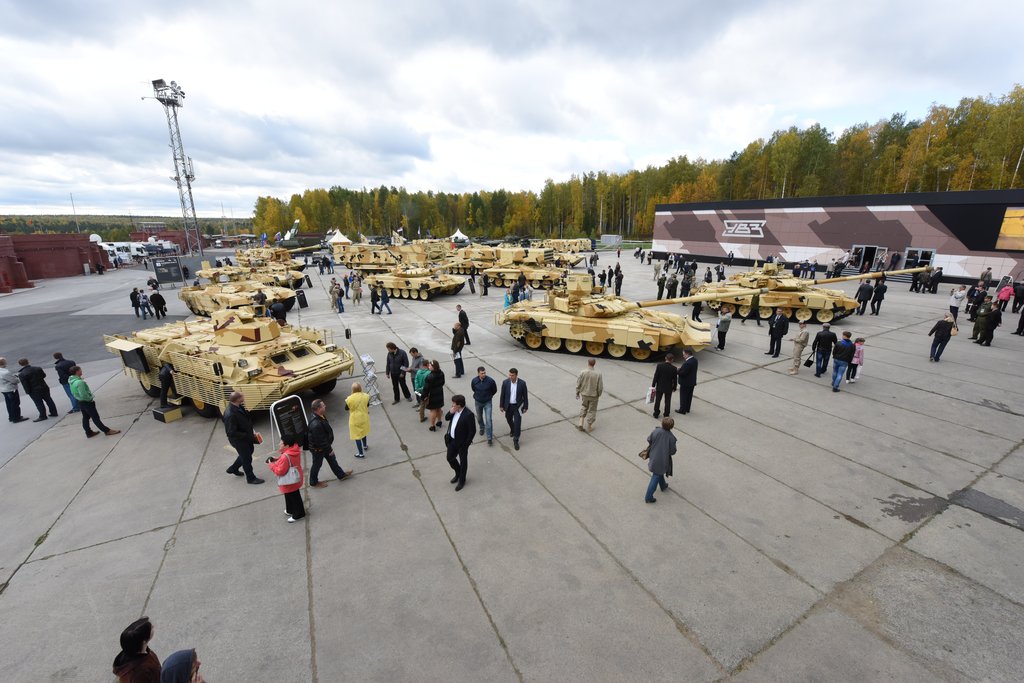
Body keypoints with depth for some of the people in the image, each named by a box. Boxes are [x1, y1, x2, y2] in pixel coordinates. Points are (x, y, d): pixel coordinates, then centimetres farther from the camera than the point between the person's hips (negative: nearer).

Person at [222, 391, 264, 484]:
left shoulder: (239, 406, -9)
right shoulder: (230, 415, -35)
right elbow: (231, 433, -30)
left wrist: (252, 431, 4)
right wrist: (249, 436, -27)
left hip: (246, 436, 8)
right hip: (239, 440, -8)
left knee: (249, 451, 29)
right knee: (247, 458, 10)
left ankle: (233, 469, 50)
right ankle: (251, 478, 33)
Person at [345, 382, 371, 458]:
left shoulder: (350, 399, -24)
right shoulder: (365, 396, -14)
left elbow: (346, 408, -8)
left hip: (355, 419, -4)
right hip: (364, 417, 4)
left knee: (357, 435, 8)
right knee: (363, 432, 28)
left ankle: (361, 453, 16)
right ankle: (365, 446, 49)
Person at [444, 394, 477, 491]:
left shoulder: (468, 414, -28)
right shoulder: (454, 410, -6)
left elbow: (472, 431, -22)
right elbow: (446, 418, 7)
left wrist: (466, 444, -17)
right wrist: (450, 412, -15)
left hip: (462, 442, -7)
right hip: (452, 440, 7)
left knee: (463, 461, 13)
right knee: (450, 458, 20)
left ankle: (462, 480, 35)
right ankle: (458, 473, 47)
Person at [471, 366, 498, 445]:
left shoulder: (490, 381, -23)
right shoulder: (474, 381, -17)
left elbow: (494, 390, -3)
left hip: (488, 402, -3)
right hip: (478, 402, 3)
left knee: (488, 420, -8)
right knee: (479, 417, 23)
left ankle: (490, 438, 0)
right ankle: (482, 428, 53)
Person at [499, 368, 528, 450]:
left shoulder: (522, 383, -16)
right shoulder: (505, 382, -13)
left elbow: (525, 396, -6)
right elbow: (502, 395, -2)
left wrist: (525, 407, -2)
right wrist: (501, 406, 2)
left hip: (518, 406, -2)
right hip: (508, 406, 3)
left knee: (517, 423, -5)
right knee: (509, 419, 22)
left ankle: (516, 440, 9)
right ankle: (512, 429, 55)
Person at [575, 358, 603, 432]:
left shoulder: (582, 373, -17)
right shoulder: (598, 374, -19)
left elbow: (578, 384, -8)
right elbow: (600, 387, -13)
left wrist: (577, 393, 7)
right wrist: (599, 395, 6)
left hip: (584, 394, 2)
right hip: (594, 395, -2)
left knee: (584, 407, 25)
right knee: (592, 410, 16)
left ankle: (580, 423, 18)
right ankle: (589, 427, 27)